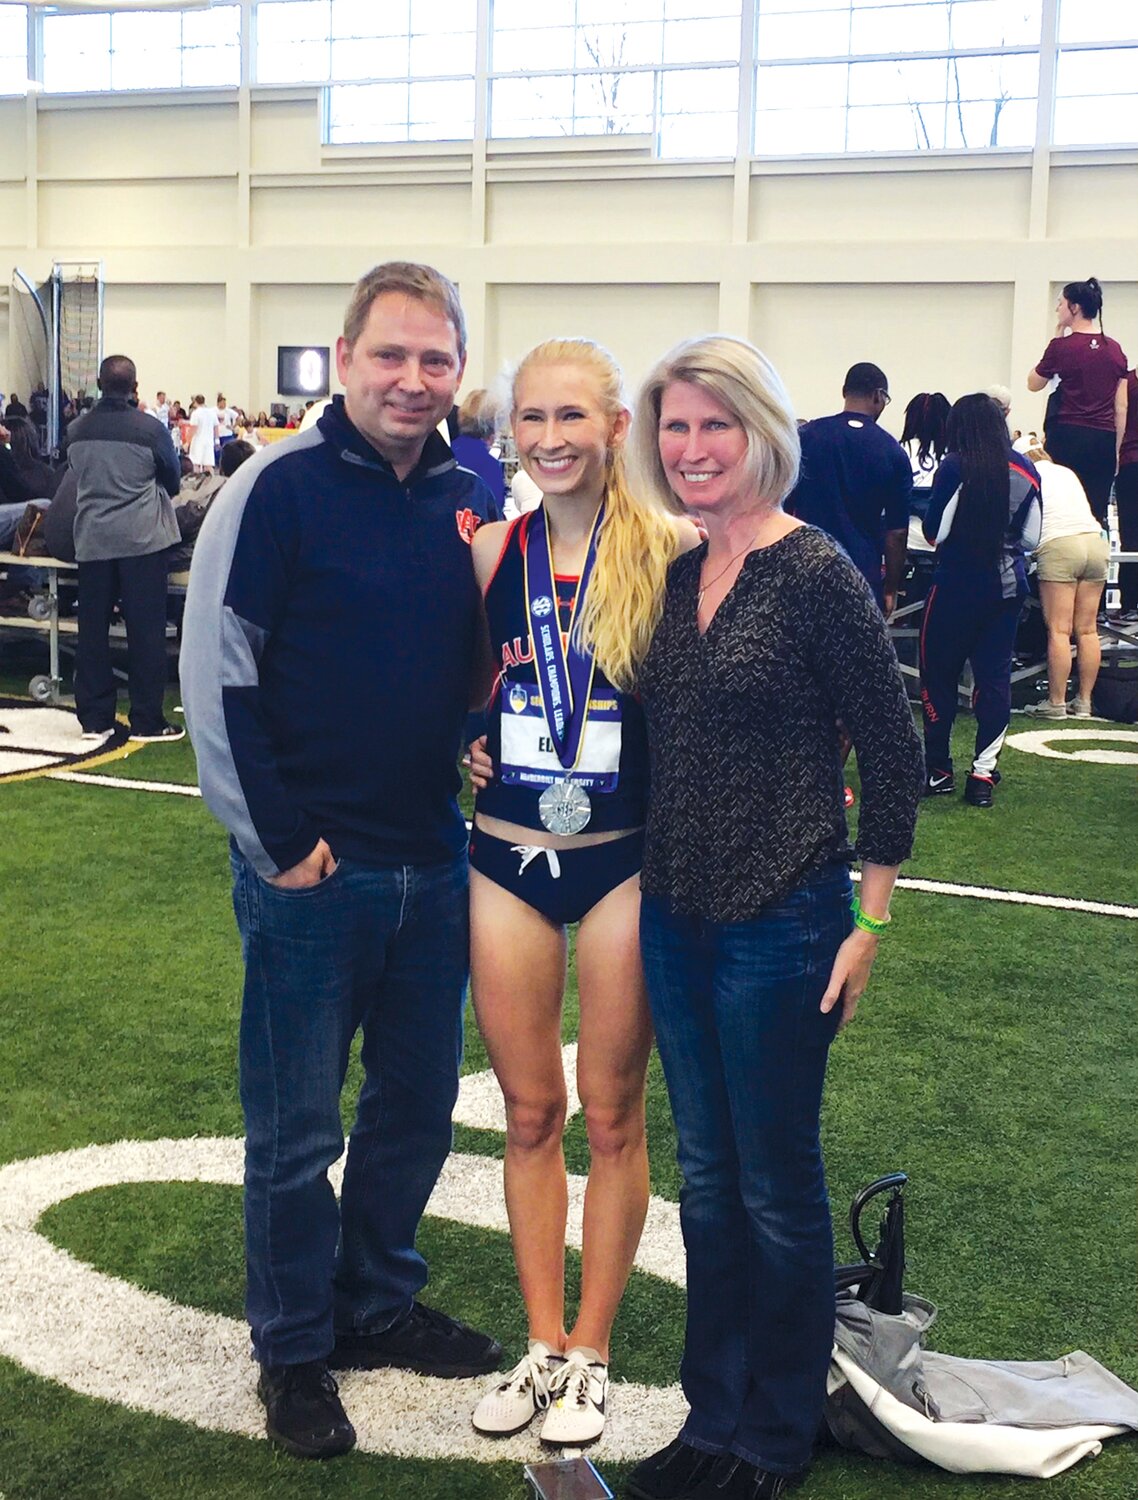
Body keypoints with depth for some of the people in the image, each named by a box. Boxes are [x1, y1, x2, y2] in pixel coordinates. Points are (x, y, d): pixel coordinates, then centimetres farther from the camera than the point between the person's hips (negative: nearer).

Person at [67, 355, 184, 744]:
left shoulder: (77, 430, 1)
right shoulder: (150, 430, -10)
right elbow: (173, 481, 4)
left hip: (91, 538, 4)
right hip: (141, 536, -4)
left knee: (92, 628, 9)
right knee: (145, 631, 1)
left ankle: (94, 718, 13)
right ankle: (147, 721, 3)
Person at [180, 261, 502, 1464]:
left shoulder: (471, 497, 4)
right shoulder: (279, 487, -11)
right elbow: (215, 673, -12)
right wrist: (277, 840, -12)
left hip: (435, 863, 6)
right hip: (311, 869, -5)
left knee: (417, 1102, 17)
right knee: (296, 1126, 8)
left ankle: (378, 1301, 37)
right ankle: (293, 1351, 25)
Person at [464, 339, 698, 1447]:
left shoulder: (667, 551, -7)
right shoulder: (492, 552, 1)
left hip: (624, 864, -3)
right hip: (506, 861, 3)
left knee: (611, 1115, 9)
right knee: (530, 1112, 13)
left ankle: (590, 1355, 25)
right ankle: (542, 1345, 29)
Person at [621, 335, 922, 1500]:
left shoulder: (816, 572, -12)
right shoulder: (677, 575, 7)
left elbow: (892, 753, -11)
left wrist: (868, 925, -11)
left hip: (778, 922, -6)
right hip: (676, 917, 6)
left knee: (777, 1185, 7)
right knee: (707, 1177, 16)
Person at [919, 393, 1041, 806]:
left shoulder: (955, 466, -12)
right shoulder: (1026, 471, 3)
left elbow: (934, 533, -11)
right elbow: (1031, 539, 7)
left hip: (957, 585, -4)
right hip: (1007, 586, 4)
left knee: (939, 674, 8)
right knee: (995, 677, 8)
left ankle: (938, 770, 14)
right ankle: (983, 773, 6)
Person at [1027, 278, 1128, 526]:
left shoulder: (1062, 345, -6)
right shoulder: (1114, 349, 7)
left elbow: (1033, 384, 10)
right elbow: (1121, 408, 8)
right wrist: (1115, 450, 14)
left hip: (1067, 436, -4)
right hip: (1104, 440, 4)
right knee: (1097, 513, 4)